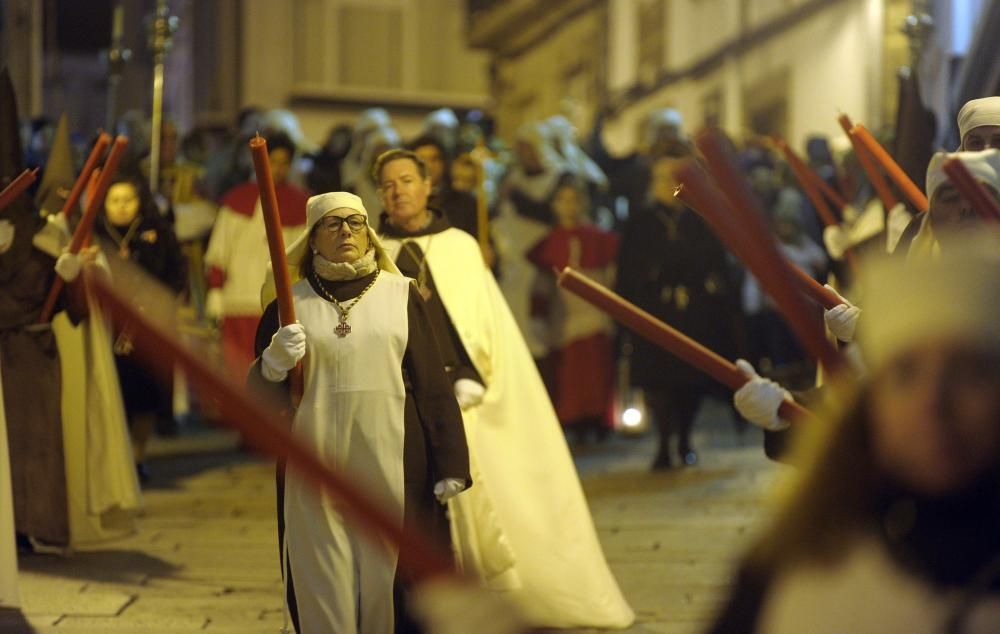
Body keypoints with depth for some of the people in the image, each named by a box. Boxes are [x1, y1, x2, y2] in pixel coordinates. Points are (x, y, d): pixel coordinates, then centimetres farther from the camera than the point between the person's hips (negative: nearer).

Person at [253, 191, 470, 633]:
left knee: (390, 579, 1)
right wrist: (274, 363, -14)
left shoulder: (401, 295, 7)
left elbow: (431, 384, 4)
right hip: (317, 465, 0)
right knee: (324, 585, 0)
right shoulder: (291, 303, 7)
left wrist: (449, 465, -2)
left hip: (393, 462, 0)